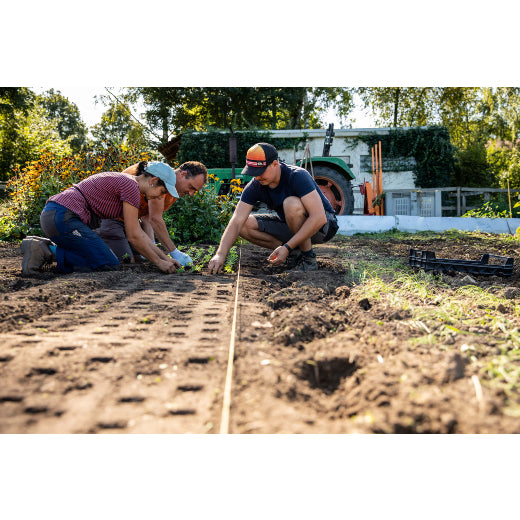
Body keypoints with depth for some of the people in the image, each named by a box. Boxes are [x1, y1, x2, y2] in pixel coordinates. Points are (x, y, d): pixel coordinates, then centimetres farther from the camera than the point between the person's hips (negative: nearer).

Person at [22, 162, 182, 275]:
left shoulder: (122, 182, 20)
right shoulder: (131, 186, -10)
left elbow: (139, 233, 22)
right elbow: (133, 237, -10)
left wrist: (165, 257, 19)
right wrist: (158, 262, -1)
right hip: (63, 218, -10)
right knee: (110, 264, -6)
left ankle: (43, 246, 7)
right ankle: (48, 251, -10)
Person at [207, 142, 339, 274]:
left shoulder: (297, 176, -28)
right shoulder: (255, 186, -12)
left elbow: (319, 218, -36)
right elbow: (236, 222, -17)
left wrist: (287, 247, -37)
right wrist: (220, 255, -30)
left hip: (324, 225, -6)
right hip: (292, 227, 6)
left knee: (292, 204, -36)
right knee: (245, 225, -11)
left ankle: (308, 258, -18)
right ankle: (296, 252, -4)